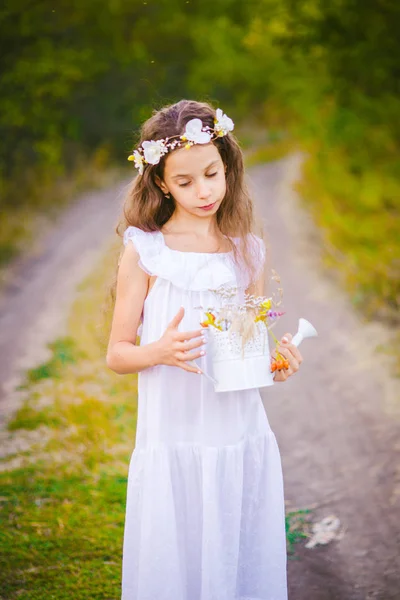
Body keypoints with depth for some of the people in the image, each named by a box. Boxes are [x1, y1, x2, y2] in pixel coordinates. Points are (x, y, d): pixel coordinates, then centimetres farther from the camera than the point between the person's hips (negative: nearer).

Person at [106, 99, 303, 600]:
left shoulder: (248, 251, 7)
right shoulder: (145, 249, -3)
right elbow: (116, 353, 0)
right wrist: (160, 351, -20)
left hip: (243, 441, 3)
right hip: (172, 444, -3)